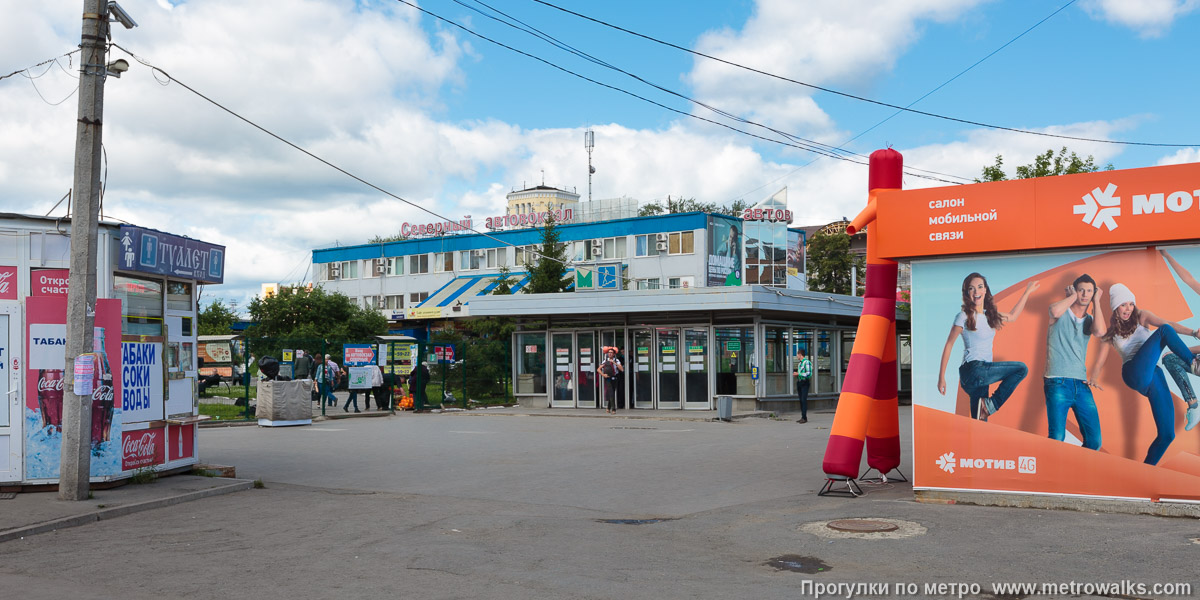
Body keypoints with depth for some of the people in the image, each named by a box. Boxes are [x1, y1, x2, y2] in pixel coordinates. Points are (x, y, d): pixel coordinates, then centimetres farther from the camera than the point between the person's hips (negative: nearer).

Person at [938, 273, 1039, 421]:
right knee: (1021, 369, -10)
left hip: (982, 373, 7)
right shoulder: (964, 316, -5)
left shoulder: (989, 314, 16)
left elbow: (1012, 317, 32)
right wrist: (941, 377, -8)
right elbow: (949, 345, -4)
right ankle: (991, 403, -10)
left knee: (980, 421, 3)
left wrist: (1027, 292, 33)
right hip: (973, 369, -7)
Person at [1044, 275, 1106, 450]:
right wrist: (1073, 296, -3)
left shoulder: (1090, 320, 17)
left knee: (1094, 441, 1)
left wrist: (1096, 302, 2)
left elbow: (1100, 332, -7)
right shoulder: (1062, 314, 5)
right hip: (1058, 383, -5)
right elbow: (1055, 311, -21)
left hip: (1081, 385, 5)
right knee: (1057, 439, -14)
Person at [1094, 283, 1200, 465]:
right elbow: (1101, 358, 16)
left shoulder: (1142, 316, 18)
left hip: (1153, 375, 2)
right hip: (1135, 373, -2)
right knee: (1164, 331, -21)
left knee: (1167, 435, -9)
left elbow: (1169, 324, 0)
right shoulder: (1111, 330, 17)